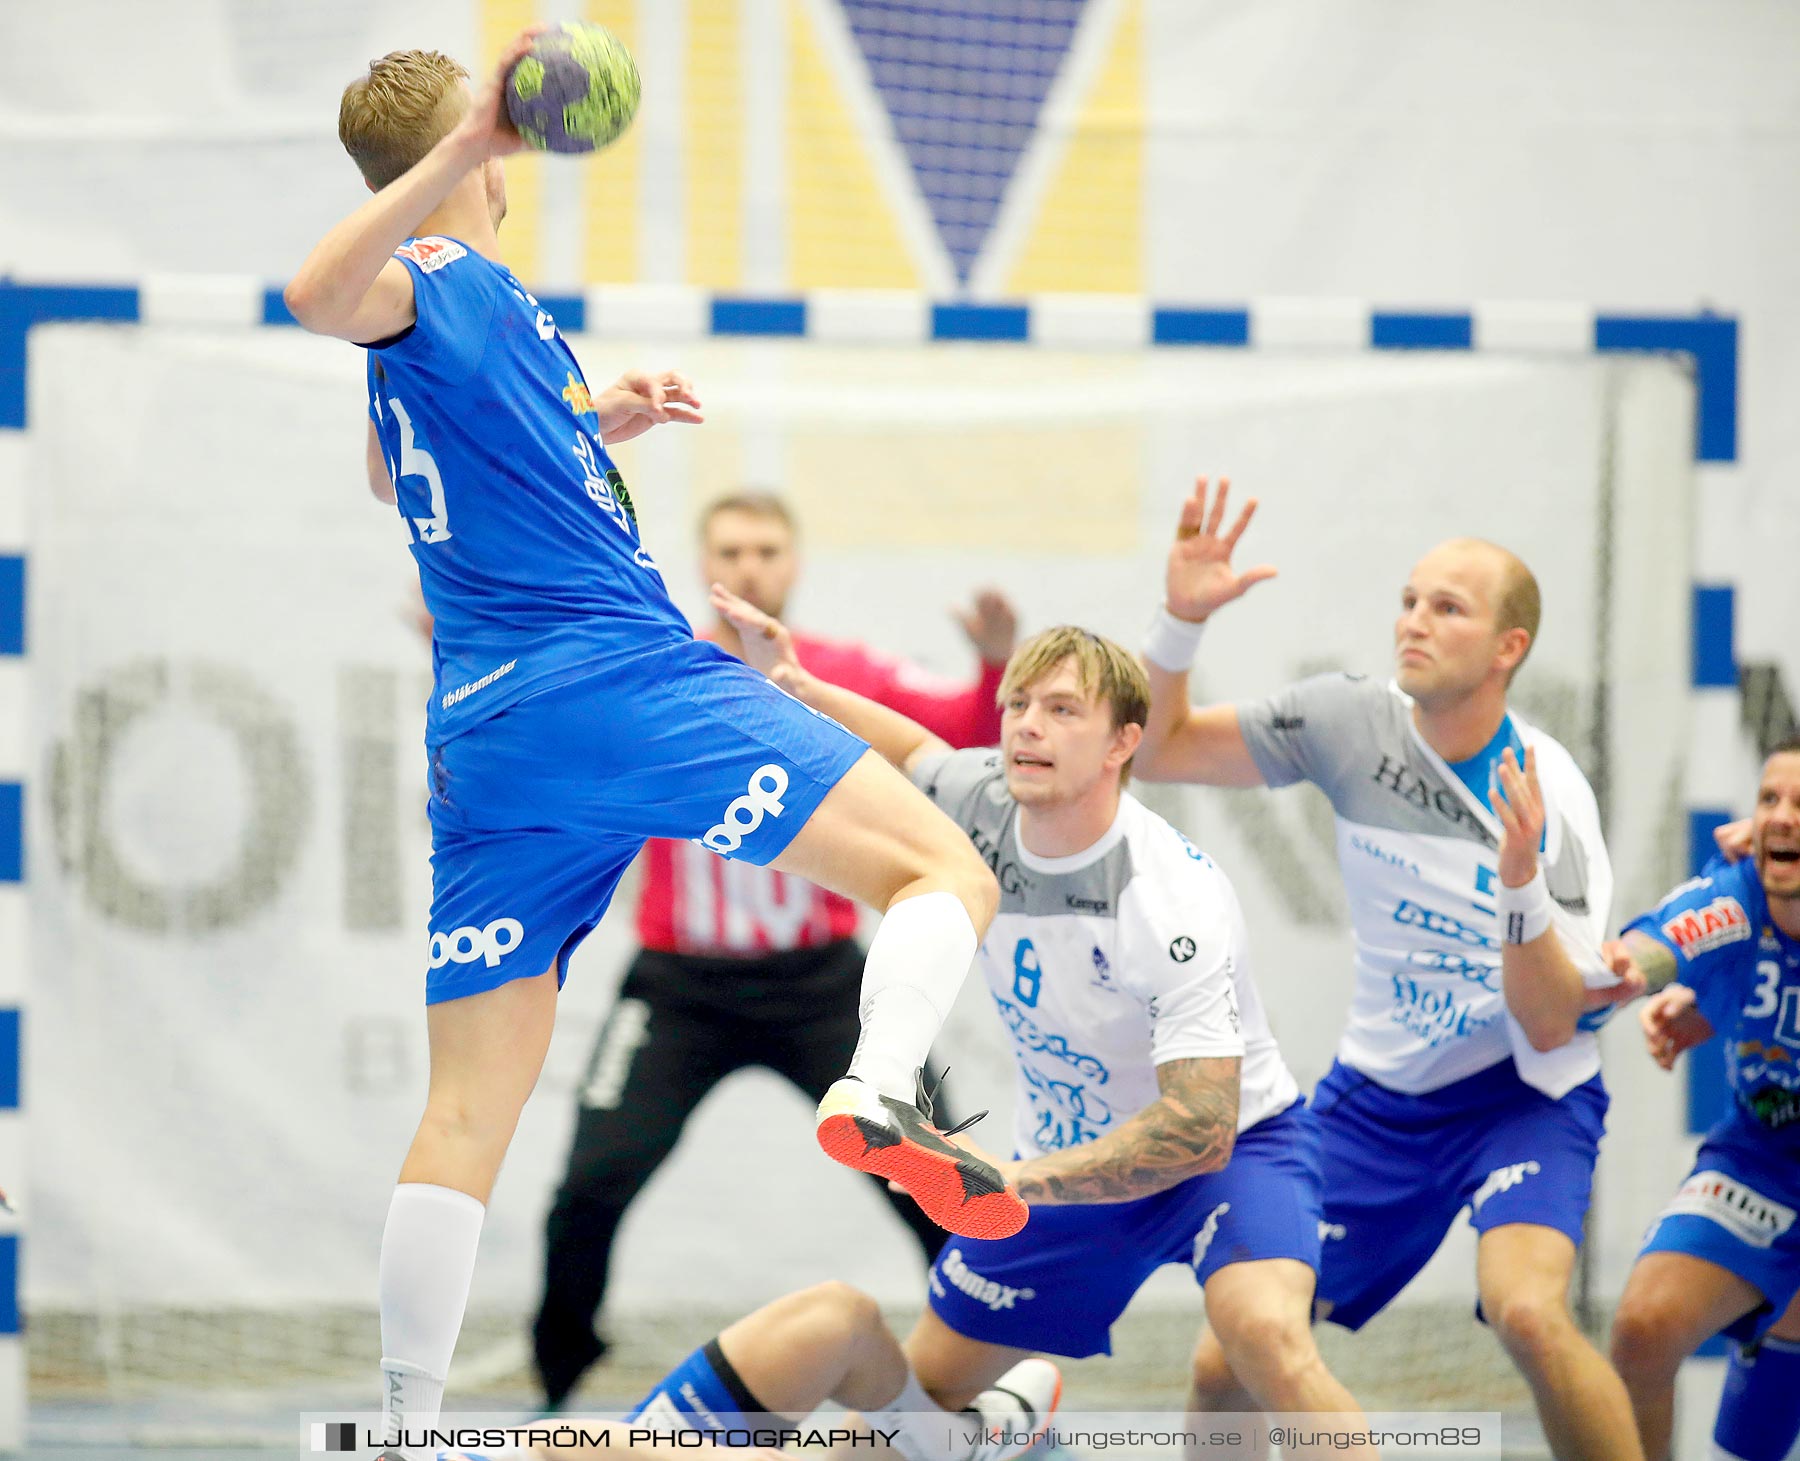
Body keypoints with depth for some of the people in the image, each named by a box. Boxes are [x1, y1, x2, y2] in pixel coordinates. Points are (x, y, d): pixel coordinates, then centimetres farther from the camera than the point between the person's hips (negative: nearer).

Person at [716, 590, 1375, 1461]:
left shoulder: (1175, 903, -33)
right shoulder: (978, 804, -13)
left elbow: (1201, 1129, -35)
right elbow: (913, 753, 14)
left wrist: (1013, 1181, -39)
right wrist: (790, 684, 1)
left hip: (1231, 1146, -6)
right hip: (1066, 1157, 7)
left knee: (1265, 1332, -36)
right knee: (920, 1389, 12)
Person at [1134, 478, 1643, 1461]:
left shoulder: (1548, 800, -19)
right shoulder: (1349, 722, -8)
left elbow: (1549, 1028, -20)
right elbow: (1159, 750, 1)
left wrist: (1521, 881, -37)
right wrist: (1181, 620, -16)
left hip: (1521, 1095, -4)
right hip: (1375, 1094, 4)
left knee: (1526, 1311, -34)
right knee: (1225, 1365, -3)